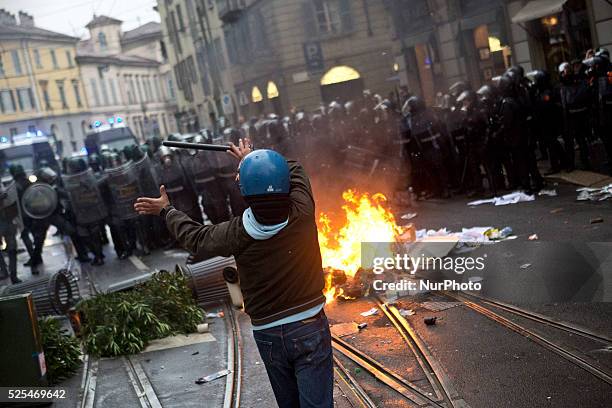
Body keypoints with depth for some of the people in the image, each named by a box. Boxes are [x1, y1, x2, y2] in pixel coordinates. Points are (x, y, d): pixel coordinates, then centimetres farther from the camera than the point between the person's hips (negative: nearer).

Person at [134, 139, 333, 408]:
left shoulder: (238, 233, -13)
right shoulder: (302, 213, -13)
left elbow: (195, 237, 7)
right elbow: (294, 171, 9)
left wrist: (166, 210, 23)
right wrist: (253, 159, 23)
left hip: (267, 334, 1)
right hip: (309, 328, -1)